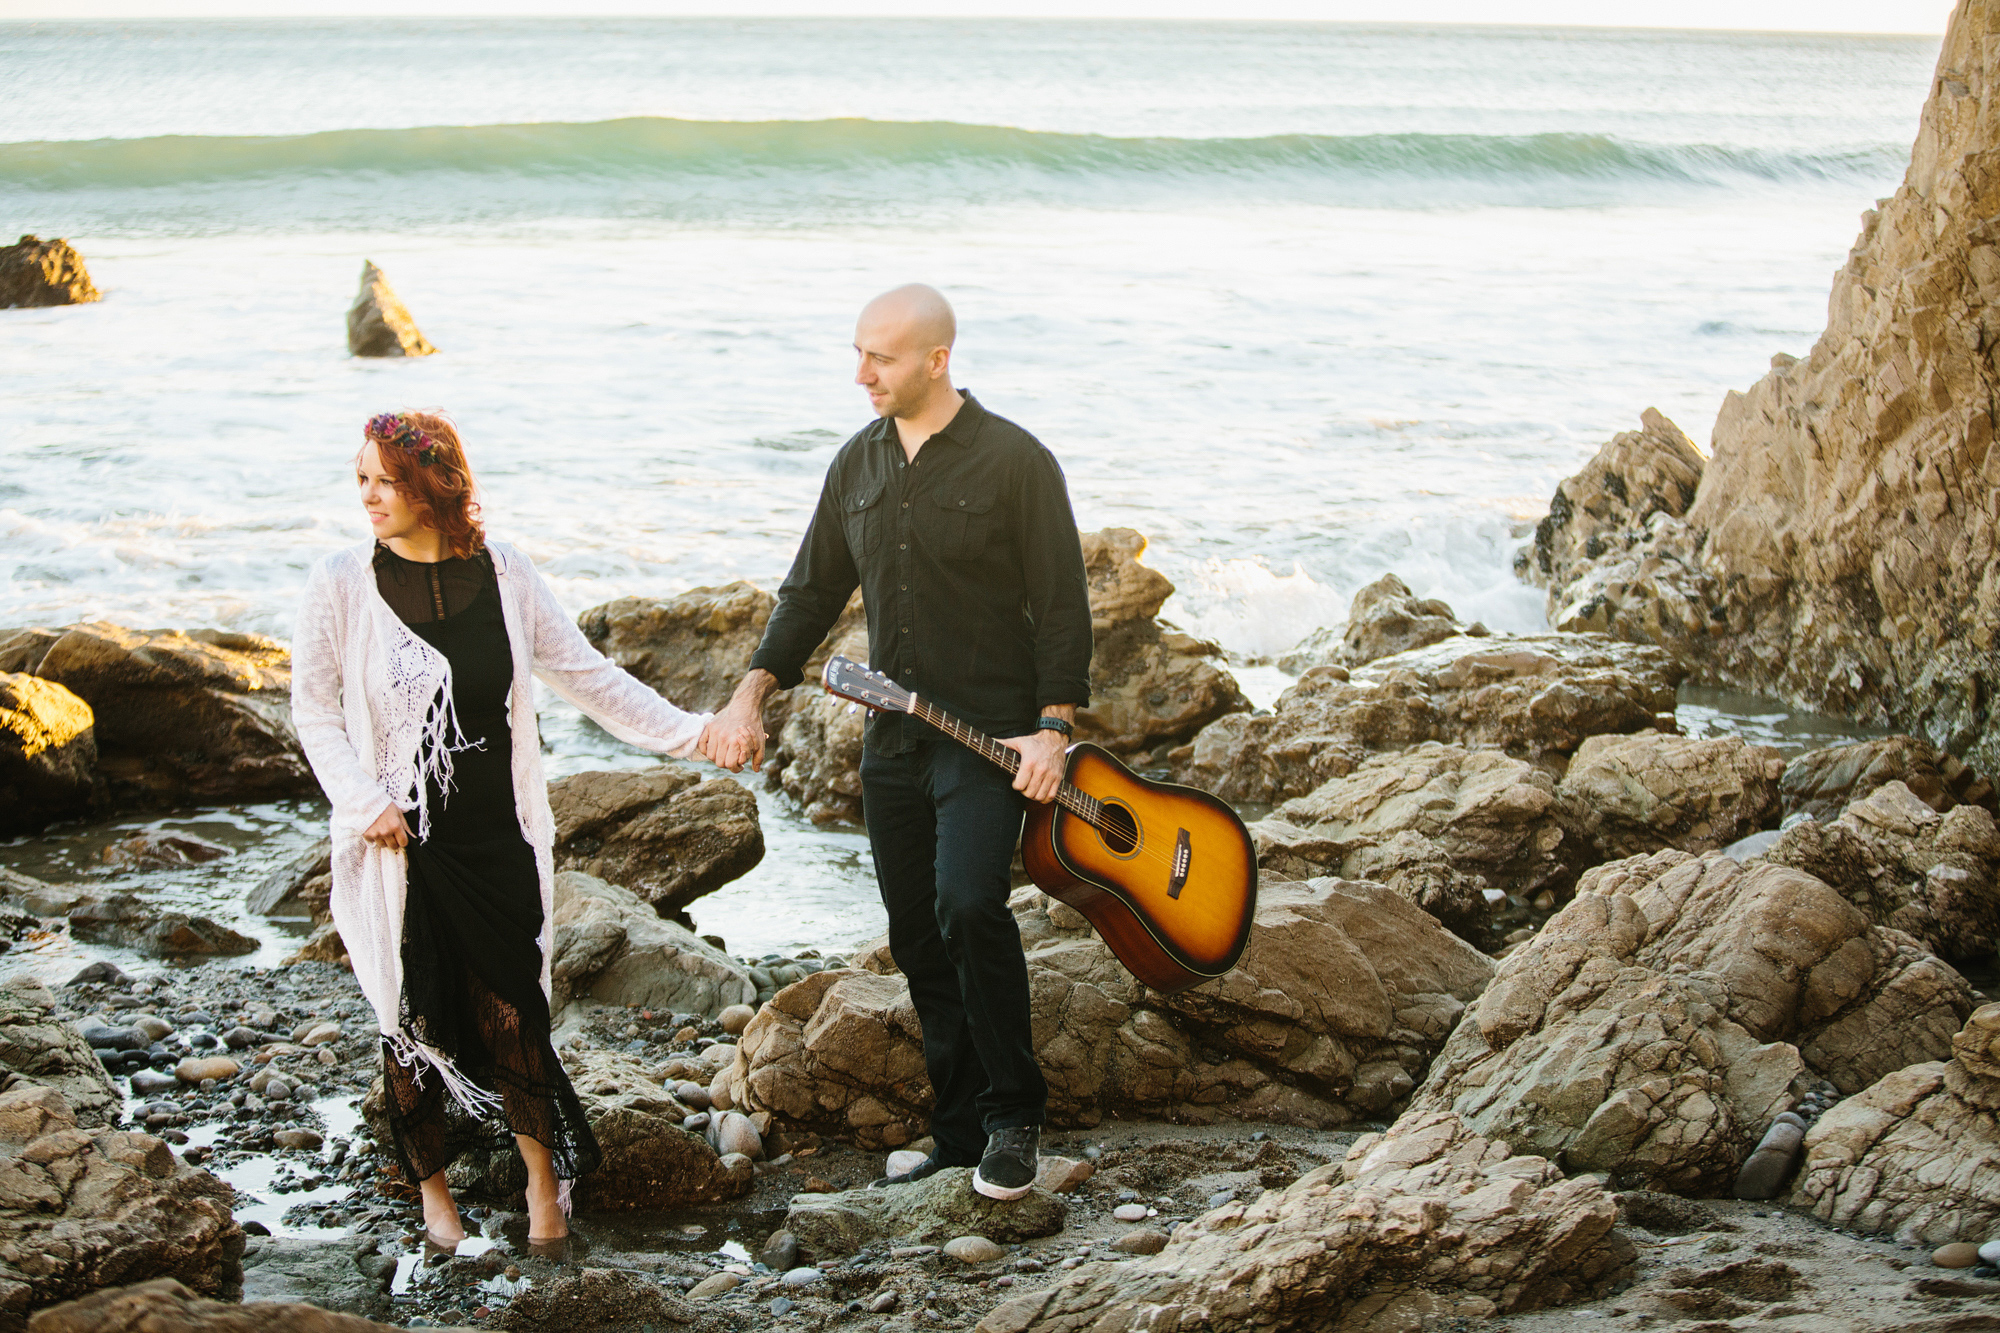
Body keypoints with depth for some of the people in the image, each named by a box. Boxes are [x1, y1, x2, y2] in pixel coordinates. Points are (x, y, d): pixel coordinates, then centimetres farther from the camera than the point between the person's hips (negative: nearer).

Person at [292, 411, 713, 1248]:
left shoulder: (501, 575, 0)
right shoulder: (342, 585, -5)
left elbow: (584, 675, 5)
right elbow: (314, 708, 1)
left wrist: (688, 733, 0)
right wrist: (364, 802, -11)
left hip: (498, 835, 1)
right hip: (400, 843, 0)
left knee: (508, 1010, -2)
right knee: (415, 1019, 6)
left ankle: (545, 1174, 20)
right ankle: (433, 1188, 26)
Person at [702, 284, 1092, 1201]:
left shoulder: (1014, 462, -8)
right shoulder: (858, 463, 10)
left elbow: (1062, 605, -7)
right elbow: (812, 591, 16)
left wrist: (1053, 728, -15)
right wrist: (753, 692, 5)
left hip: (991, 736, -6)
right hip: (892, 739, 6)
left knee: (968, 906, -23)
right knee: (918, 939, 9)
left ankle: (1013, 1117, -6)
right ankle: (960, 1134, 20)